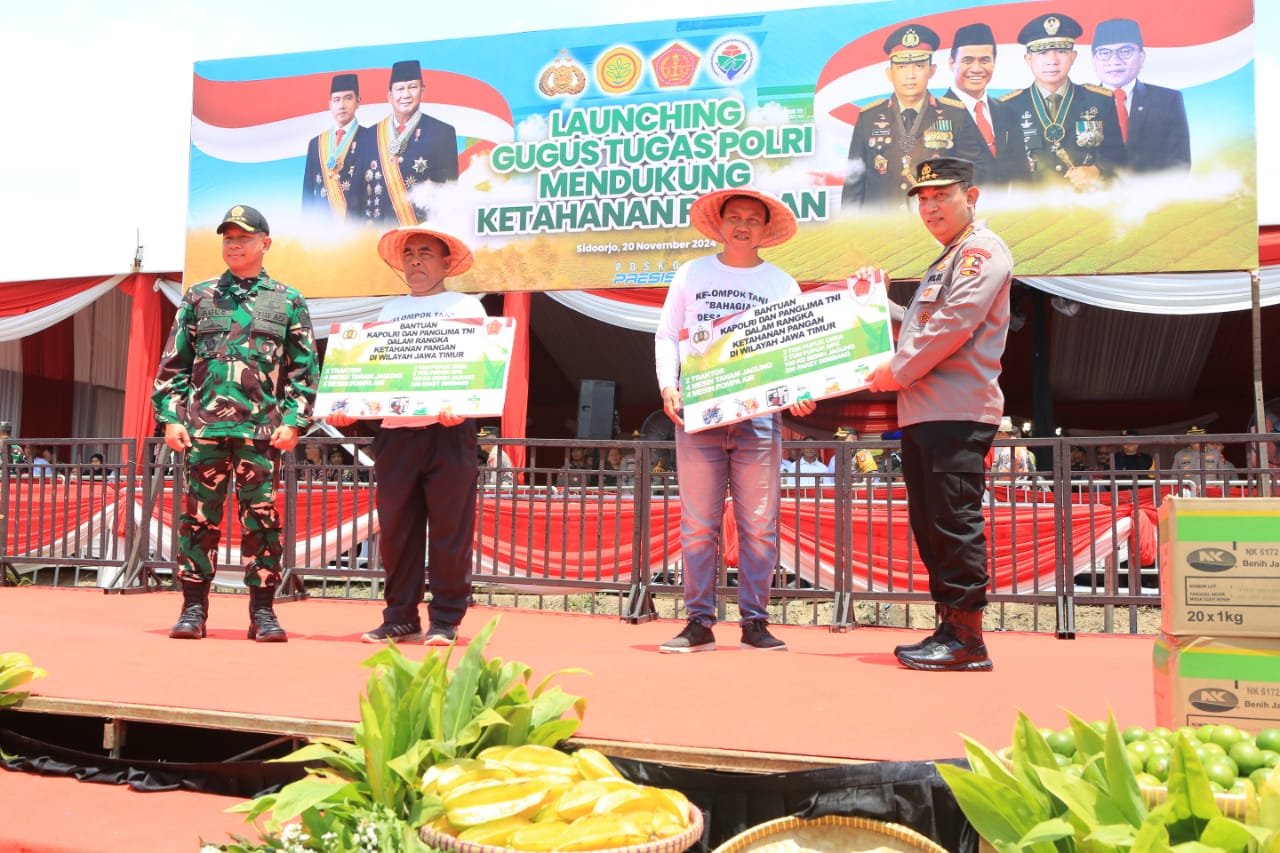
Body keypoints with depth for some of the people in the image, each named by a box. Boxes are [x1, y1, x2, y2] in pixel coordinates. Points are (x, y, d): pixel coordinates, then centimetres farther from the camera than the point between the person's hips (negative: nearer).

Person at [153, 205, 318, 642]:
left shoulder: (288, 302, 9)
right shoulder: (198, 297, 13)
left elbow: (304, 369, 6)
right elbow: (173, 364, 12)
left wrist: (292, 421, -4)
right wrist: (170, 417, 2)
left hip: (262, 429, -1)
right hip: (203, 425, 2)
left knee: (262, 518, 0)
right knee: (199, 517, 4)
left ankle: (262, 611, 8)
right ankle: (194, 608, 13)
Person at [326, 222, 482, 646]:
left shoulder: (465, 305, 8)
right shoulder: (390, 310, 21)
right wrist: (349, 406, 0)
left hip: (448, 430, -4)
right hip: (394, 431, 4)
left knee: (449, 529, -3)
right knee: (396, 529, 4)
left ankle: (445, 619, 3)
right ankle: (400, 617, 12)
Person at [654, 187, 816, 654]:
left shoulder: (782, 284, 13)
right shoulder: (691, 274, 13)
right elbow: (667, 335, 11)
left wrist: (800, 391, -9)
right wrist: (668, 386, -5)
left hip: (760, 414, 0)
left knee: (759, 523, 0)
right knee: (698, 523, 1)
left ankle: (755, 623, 8)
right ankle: (699, 624, 7)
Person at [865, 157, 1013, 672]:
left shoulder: (982, 251, -4)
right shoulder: (944, 263, 27)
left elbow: (953, 325, -16)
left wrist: (899, 370, -9)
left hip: (958, 413, -10)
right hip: (923, 415, 10)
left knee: (955, 524, -10)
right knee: (929, 527, 10)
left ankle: (967, 640, -5)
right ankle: (949, 629, 17)